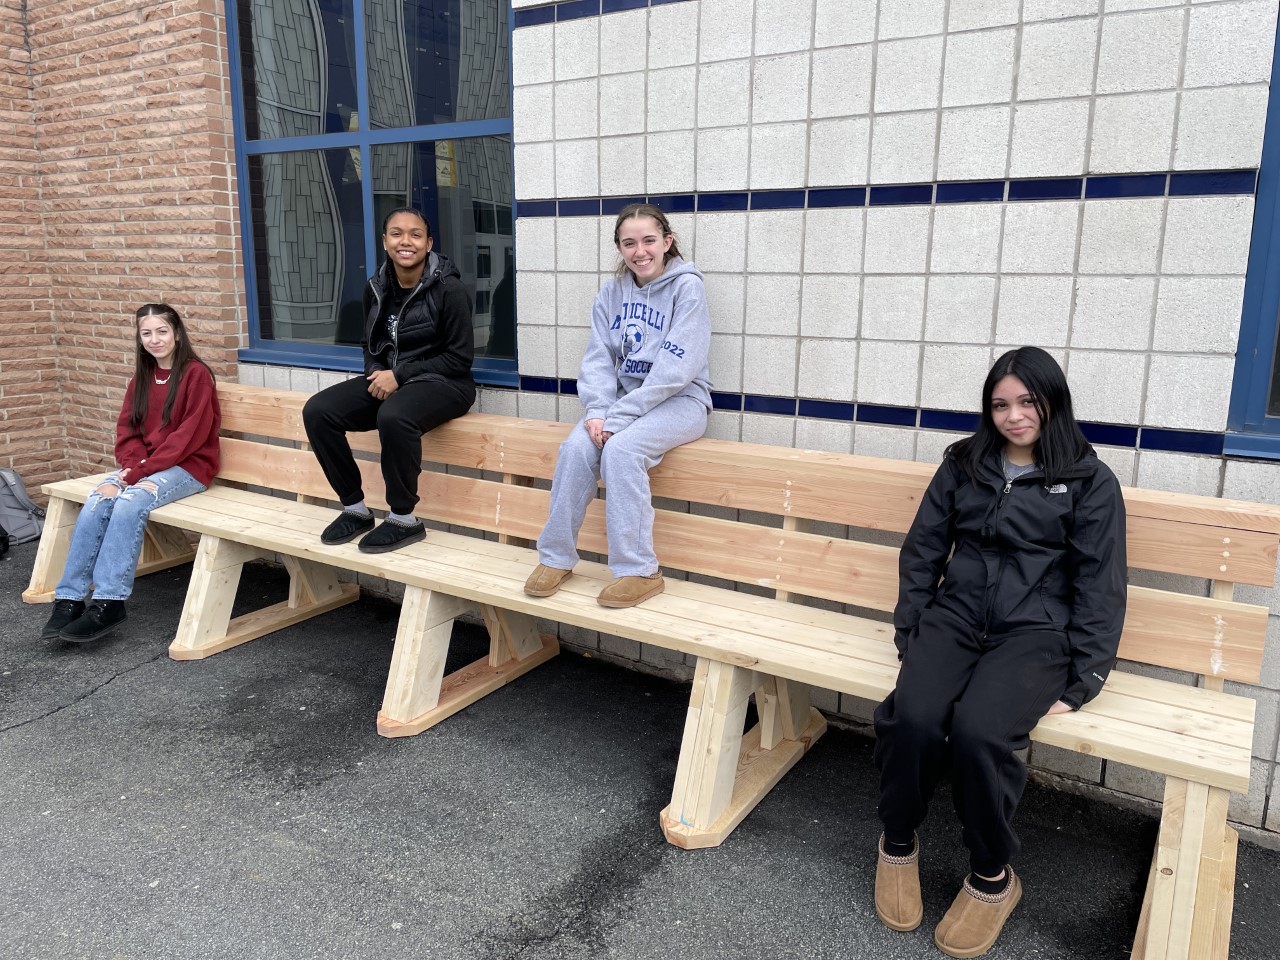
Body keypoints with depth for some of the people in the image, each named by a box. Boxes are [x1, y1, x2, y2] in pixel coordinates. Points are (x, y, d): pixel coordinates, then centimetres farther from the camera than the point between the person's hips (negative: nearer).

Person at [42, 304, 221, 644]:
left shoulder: (196, 374, -8)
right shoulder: (142, 376, 13)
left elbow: (190, 435, -15)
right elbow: (127, 428, 11)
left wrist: (143, 469, -19)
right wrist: (132, 463, -10)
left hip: (188, 466, -6)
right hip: (143, 465, 6)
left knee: (131, 500, -31)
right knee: (98, 499, -21)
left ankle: (109, 601, -28)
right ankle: (69, 598, -21)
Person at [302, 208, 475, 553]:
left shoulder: (449, 288, -12)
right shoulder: (376, 288, 6)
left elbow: (459, 358, -12)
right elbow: (370, 345, 17)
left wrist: (400, 375, -17)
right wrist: (377, 374, -7)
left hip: (442, 382, -6)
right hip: (389, 379, 7)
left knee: (394, 416, -38)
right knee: (317, 410, -14)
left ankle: (404, 519, -18)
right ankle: (355, 508, -1)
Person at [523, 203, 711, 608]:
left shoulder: (687, 286, -9)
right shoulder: (612, 293, 8)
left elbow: (676, 366, -18)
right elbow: (598, 357, 2)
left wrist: (619, 417, -22)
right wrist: (598, 411, -17)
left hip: (679, 400, -5)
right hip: (625, 398, 5)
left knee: (621, 449, -31)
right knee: (576, 447, -21)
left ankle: (639, 571, -22)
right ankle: (556, 557, -8)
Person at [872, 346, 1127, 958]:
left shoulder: (1091, 482, 5)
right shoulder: (963, 464, 13)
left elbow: (1099, 586, 2)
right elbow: (922, 550, 13)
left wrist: (1082, 681, -5)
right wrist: (910, 635, 6)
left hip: (1035, 632, -2)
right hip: (956, 615, 3)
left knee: (977, 729, -31)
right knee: (911, 716, -27)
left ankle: (992, 877, -4)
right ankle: (898, 845, 1)